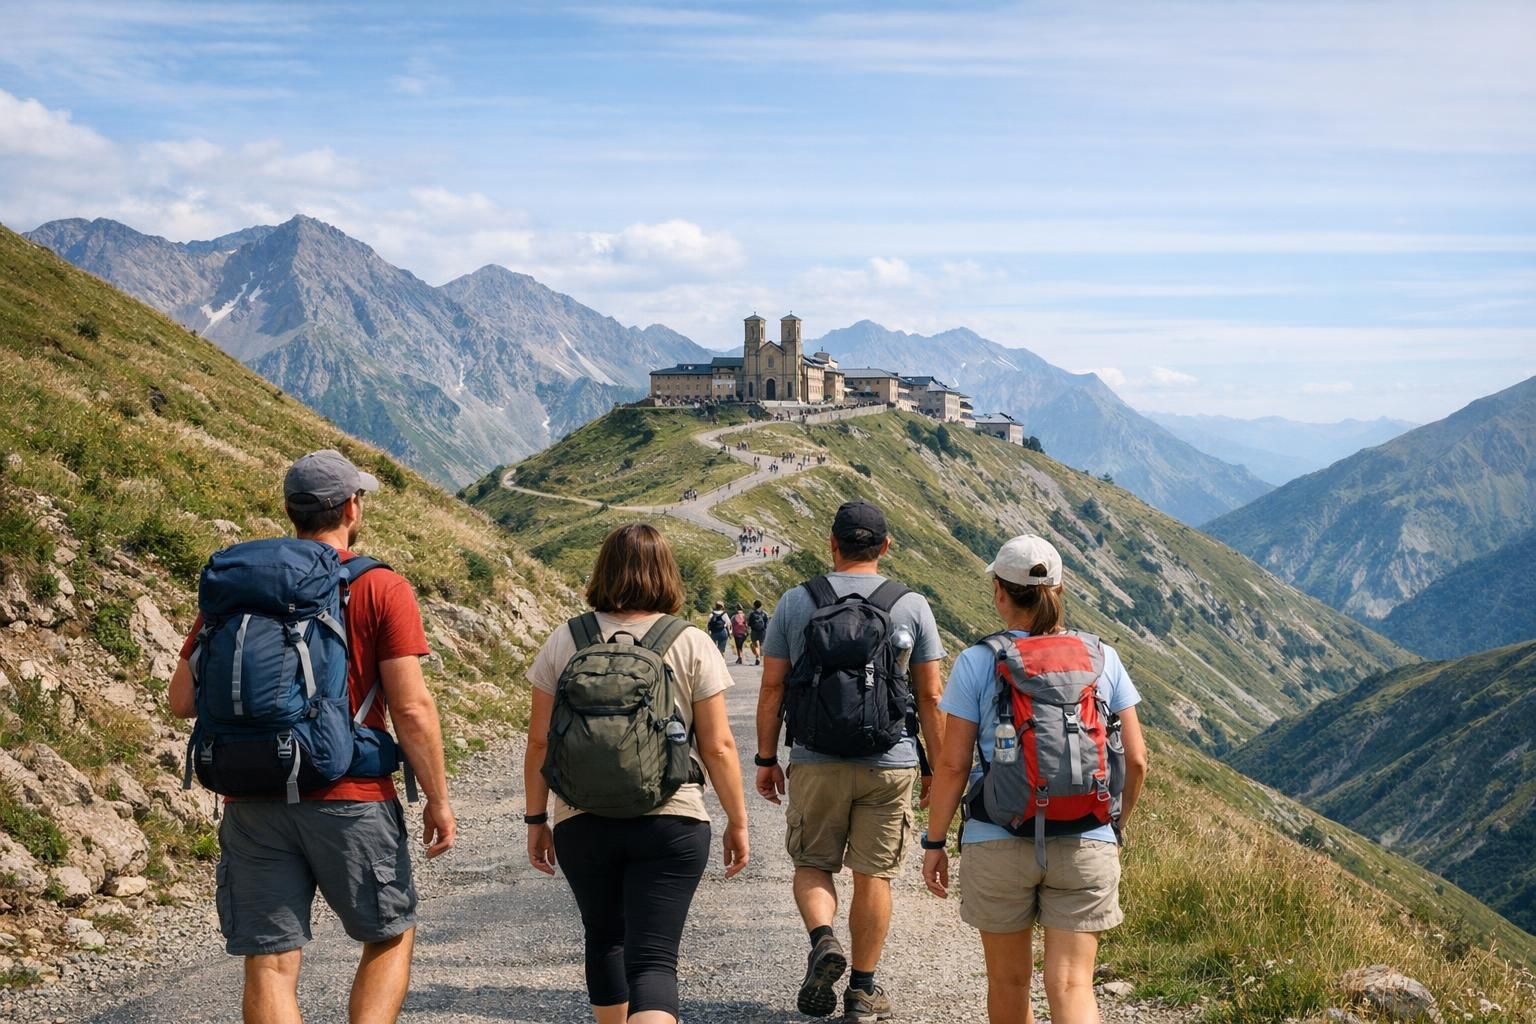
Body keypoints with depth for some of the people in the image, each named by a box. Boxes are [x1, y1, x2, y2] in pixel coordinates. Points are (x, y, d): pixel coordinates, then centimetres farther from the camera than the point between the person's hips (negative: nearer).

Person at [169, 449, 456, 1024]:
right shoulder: (381, 590, -5)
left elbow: (182, 701, 6)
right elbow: (411, 708, -10)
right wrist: (438, 799, -1)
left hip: (252, 802, 3)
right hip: (351, 800, -3)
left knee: (270, 964, 6)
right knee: (391, 936, 17)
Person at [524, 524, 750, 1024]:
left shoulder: (564, 641, 2)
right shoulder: (691, 644, -3)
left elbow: (539, 742, 3)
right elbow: (718, 747, -3)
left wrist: (537, 819, 13)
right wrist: (737, 822, 7)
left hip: (582, 822, 2)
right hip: (670, 821, -2)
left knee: (604, 938, 23)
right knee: (653, 959, -4)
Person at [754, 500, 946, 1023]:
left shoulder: (796, 601, 1)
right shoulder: (912, 605, 0)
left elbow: (772, 687, 2)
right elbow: (931, 695, 1)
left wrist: (766, 758, 10)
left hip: (815, 763, 0)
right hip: (889, 764, 0)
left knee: (812, 863, 15)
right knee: (873, 874, 9)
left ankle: (823, 940, -10)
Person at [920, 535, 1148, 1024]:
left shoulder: (977, 663, -5)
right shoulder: (1102, 658, 2)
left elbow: (952, 764, -6)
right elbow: (1136, 760, 4)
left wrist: (934, 842, 5)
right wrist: (1116, 826, 19)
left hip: (998, 844, -1)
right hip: (1086, 846, 1)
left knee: (1008, 981, 17)